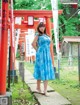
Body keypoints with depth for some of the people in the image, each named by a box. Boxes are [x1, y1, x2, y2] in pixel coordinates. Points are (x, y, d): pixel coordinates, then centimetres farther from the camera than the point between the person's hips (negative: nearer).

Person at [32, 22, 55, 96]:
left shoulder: (47, 35, 15)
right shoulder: (38, 35, -2)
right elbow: (33, 43, -16)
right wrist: (38, 50, -6)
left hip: (47, 55, 6)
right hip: (41, 55, -5)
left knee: (47, 71, 1)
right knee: (41, 70, -1)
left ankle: (45, 90, 2)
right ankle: (38, 87, 15)